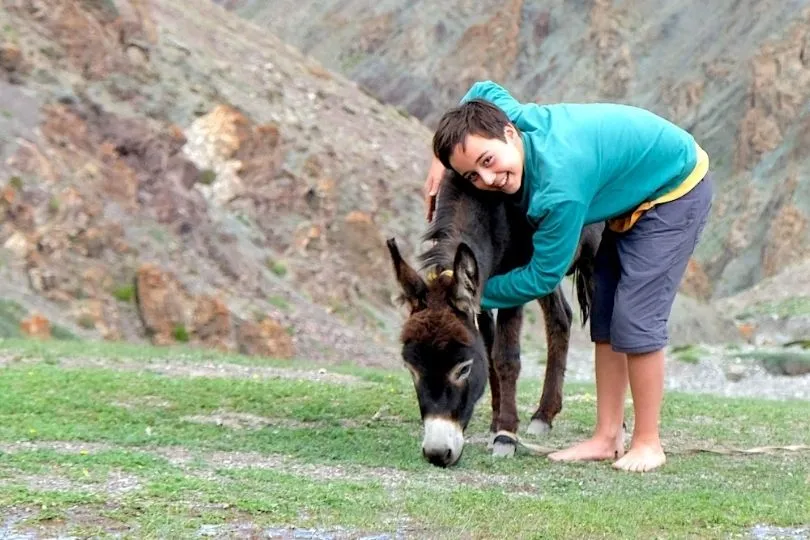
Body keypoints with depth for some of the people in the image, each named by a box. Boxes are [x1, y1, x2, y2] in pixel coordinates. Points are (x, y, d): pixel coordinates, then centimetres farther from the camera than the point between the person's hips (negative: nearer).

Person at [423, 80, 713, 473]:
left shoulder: (559, 186, -40)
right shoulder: (506, 113, -18)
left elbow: (543, 277, -27)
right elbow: (483, 91, 8)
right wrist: (441, 162, 1)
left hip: (675, 190, -9)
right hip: (634, 196, 10)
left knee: (634, 320, -15)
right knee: (604, 315, 6)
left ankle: (647, 444, -4)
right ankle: (607, 438, 8)